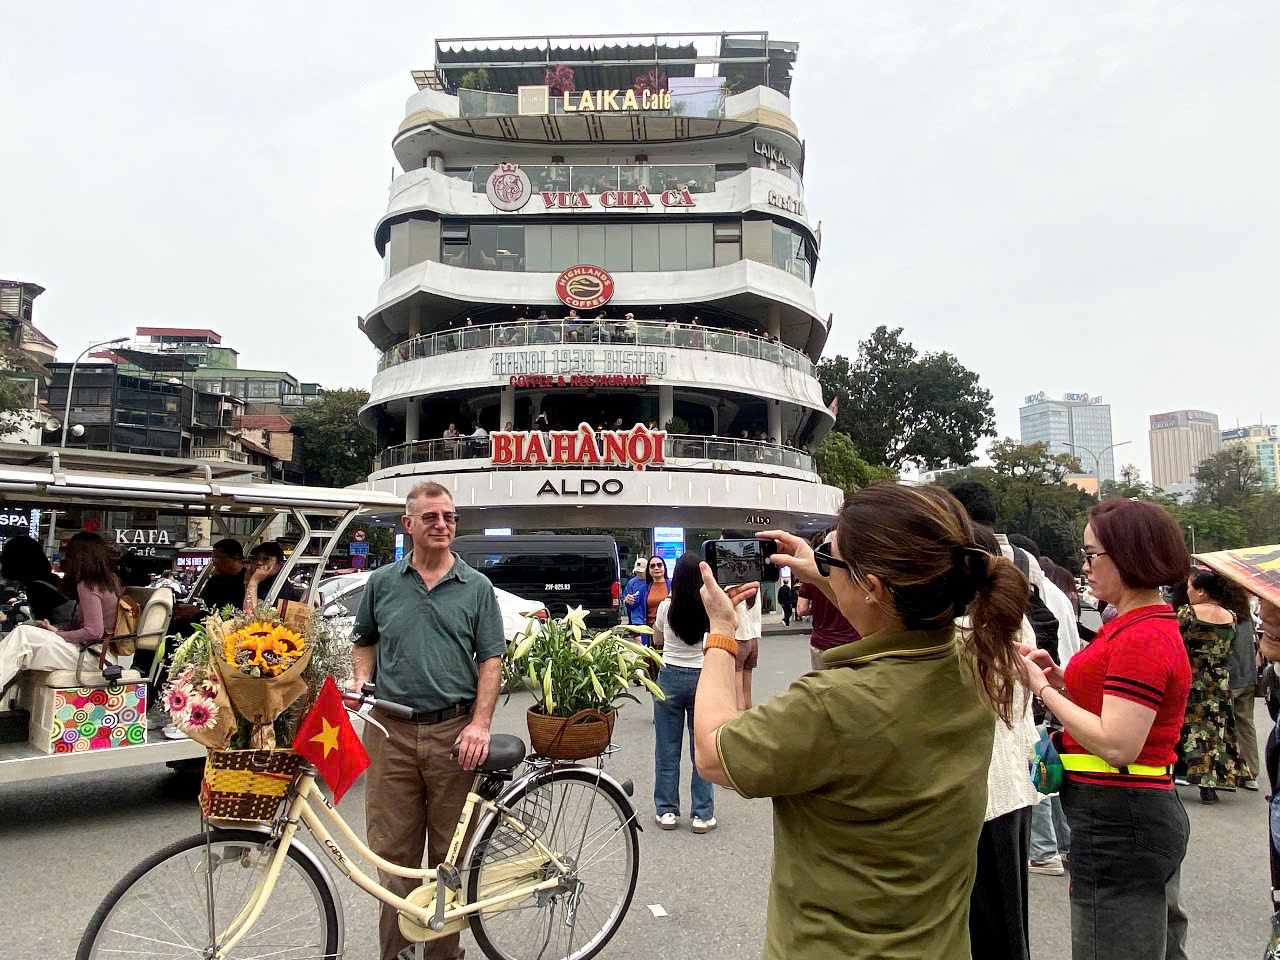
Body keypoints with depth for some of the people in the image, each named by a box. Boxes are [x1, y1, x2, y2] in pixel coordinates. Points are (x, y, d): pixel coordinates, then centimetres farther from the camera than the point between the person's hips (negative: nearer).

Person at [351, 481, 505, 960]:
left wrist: (480, 724, -9)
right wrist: (360, 681, 0)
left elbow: (491, 660, 1)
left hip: (454, 734, -1)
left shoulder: (476, 587, 3)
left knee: (450, 853, 9)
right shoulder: (382, 582, 8)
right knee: (393, 851, 7)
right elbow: (364, 642, 19)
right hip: (391, 732, 1)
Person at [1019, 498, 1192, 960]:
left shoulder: (1140, 637, -20)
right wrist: (1063, 682, 3)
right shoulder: (1155, 625, 12)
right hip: (1151, 811, 10)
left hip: (1117, 824, -10)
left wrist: (1043, 688, -16)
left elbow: (1117, 746, -25)